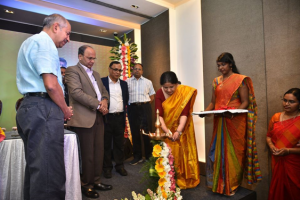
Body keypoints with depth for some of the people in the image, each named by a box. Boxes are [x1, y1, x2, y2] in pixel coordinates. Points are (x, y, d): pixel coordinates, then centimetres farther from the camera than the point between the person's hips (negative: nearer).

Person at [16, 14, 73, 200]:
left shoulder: (30, 42, 25)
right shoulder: (44, 41, -8)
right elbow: (51, 85, -19)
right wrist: (66, 110, -4)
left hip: (30, 107, 11)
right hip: (44, 109, -11)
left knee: (36, 167, 17)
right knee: (49, 171, -7)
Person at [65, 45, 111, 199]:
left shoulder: (96, 74, 22)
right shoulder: (72, 70, -3)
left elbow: (104, 90, 22)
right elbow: (76, 92, -16)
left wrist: (104, 100, -2)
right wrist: (98, 105, -14)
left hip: (98, 117, 8)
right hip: (84, 118, -7)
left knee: (99, 151, 12)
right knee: (87, 154, 2)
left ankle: (95, 181, 28)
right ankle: (86, 185, 20)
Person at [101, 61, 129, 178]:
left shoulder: (124, 84, 13)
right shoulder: (102, 82, -1)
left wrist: (123, 111, 11)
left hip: (120, 117, 4)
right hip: (106, 117, -4)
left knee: (119, 143, 11)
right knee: (106, 143, 6)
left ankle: (120, 165, 24)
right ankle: (107, 167, 19)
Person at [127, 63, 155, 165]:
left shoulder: (148, 82, 12)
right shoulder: (127, 82, 10)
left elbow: (152, 96, 12)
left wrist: (145, 102, -1)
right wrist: (127, 103, -5)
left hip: (145, 107, 0)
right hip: (132, 108, 1)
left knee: (147, 132, -1)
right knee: (135, 132, 5)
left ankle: (149, 156, 11)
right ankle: (137, 156, 16)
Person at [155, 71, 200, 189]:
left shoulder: (185, 92, -18)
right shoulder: (159, 94, -14)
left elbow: (184, 113, -23)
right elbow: (159, 115, -22)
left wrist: (178, 131, -34)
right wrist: (166, 130, -36)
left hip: (182, 128, -1)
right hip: (167, 129, 1)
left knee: (182, 153, 6)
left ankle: (184, 180, 23)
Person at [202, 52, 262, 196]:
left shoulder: (240, 80, -2)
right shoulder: (216, 81, 12)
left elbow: (245, 102, -7)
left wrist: (234, 113, -25)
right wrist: (205, 111, -6)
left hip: (235, 122, -4)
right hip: (219, 122, 4)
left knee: (233, 152, 3)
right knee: (218, 151, 8)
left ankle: (232, 185, 21)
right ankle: (218, 183, 25)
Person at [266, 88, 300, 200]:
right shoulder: (276, 117, 2)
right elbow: (269, 136, 13)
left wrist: (288, 150, -19)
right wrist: (271, 146, -5)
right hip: (277, 161, 3)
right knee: (277, 189, 15)